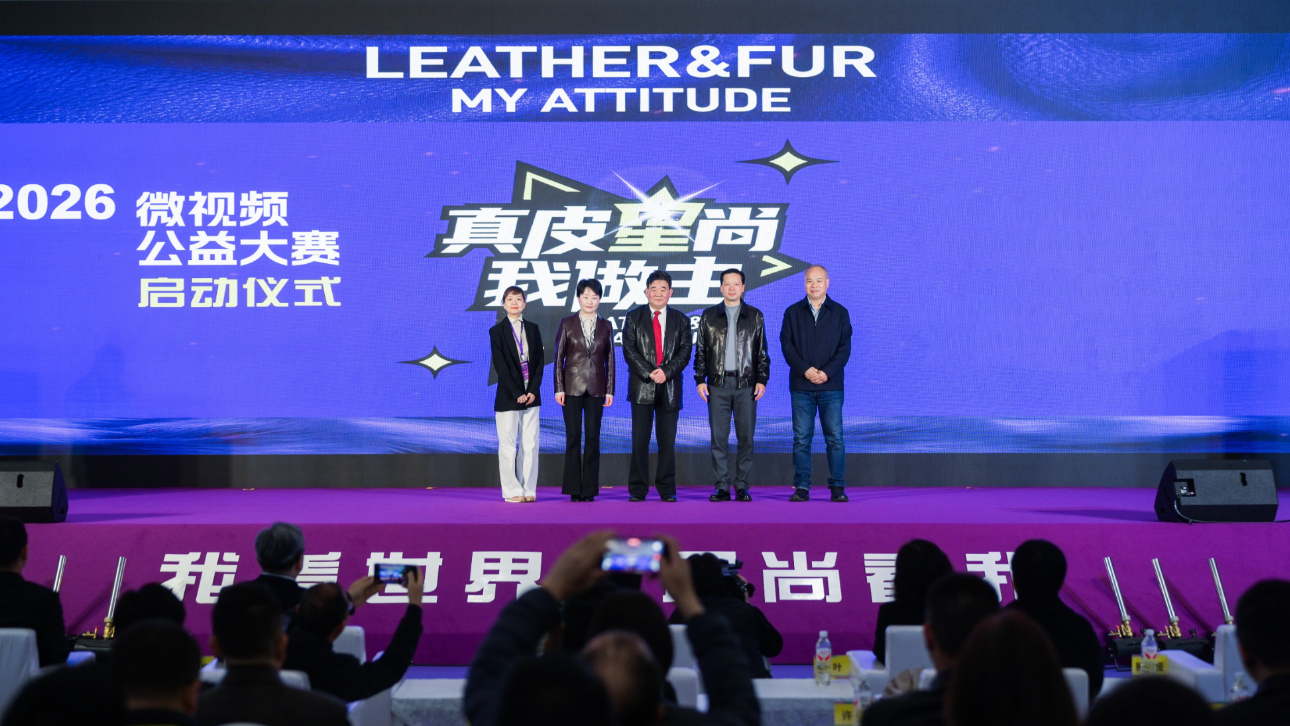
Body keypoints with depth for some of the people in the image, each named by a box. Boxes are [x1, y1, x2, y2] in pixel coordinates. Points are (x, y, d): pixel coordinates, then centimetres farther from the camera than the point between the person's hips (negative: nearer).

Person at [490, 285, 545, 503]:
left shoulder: (533, 329, 10)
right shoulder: (497, 331, 0)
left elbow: (539, 361, 7)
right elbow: (500, 365, -6)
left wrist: (533, 390, -6)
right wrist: (517, 393, -12)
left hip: (531, 396, 3)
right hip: (508, 396, -3)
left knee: (530, 444, 3)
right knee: (508, 446, -1)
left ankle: (529, 489, 8)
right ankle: (512, 491, 5)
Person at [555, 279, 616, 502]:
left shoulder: (605, 326, 8)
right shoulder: (567, 324, 4)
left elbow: (610, 360, 8)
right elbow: (559, 357, 2)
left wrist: (610, 390, 2)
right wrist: (559, 388, -4)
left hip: (596, 389, 1)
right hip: (572, 387, -1)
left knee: (593, 438, 1)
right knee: (573, 437, -1)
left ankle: (590, 489, 6)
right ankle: (574, 489, 3)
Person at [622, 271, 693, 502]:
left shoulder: (680, 320, 11)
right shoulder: (633, 318, 7)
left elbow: (685, 351, 3)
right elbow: (629, 350, -1)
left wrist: (666, 371, -12)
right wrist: (649, 373, -12)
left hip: (670, 386, 1)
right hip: (642, 386, -1)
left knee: (667, 441, 2)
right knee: (640, 440, -2)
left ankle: (667, 490, 8)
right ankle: (637, 489, 2)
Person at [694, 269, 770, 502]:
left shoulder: (755, 316, 9)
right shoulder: (709, 316, 10)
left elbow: (762, 352, 10)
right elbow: (700, 351, 10)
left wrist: (762, 380, 1)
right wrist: (700, 379, 1)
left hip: (746, 384, 0)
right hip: (718, 384, 0)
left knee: (746, 437, 0)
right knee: (719, 437, -1)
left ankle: (742, 487, 7)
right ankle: (722, 487, 5)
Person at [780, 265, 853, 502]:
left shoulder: (840, 313, 8)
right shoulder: (793, 312, 9)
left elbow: (845, 348, 1)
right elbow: (787, 345, 1)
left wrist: (827, 372, -12)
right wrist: (805, 369, -12)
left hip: (831, 385, 0)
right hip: (801, 385, 1)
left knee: (835, 437, -2)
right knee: (801, 438, 0)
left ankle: (837, 487, 3)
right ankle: (801, 487, 5)